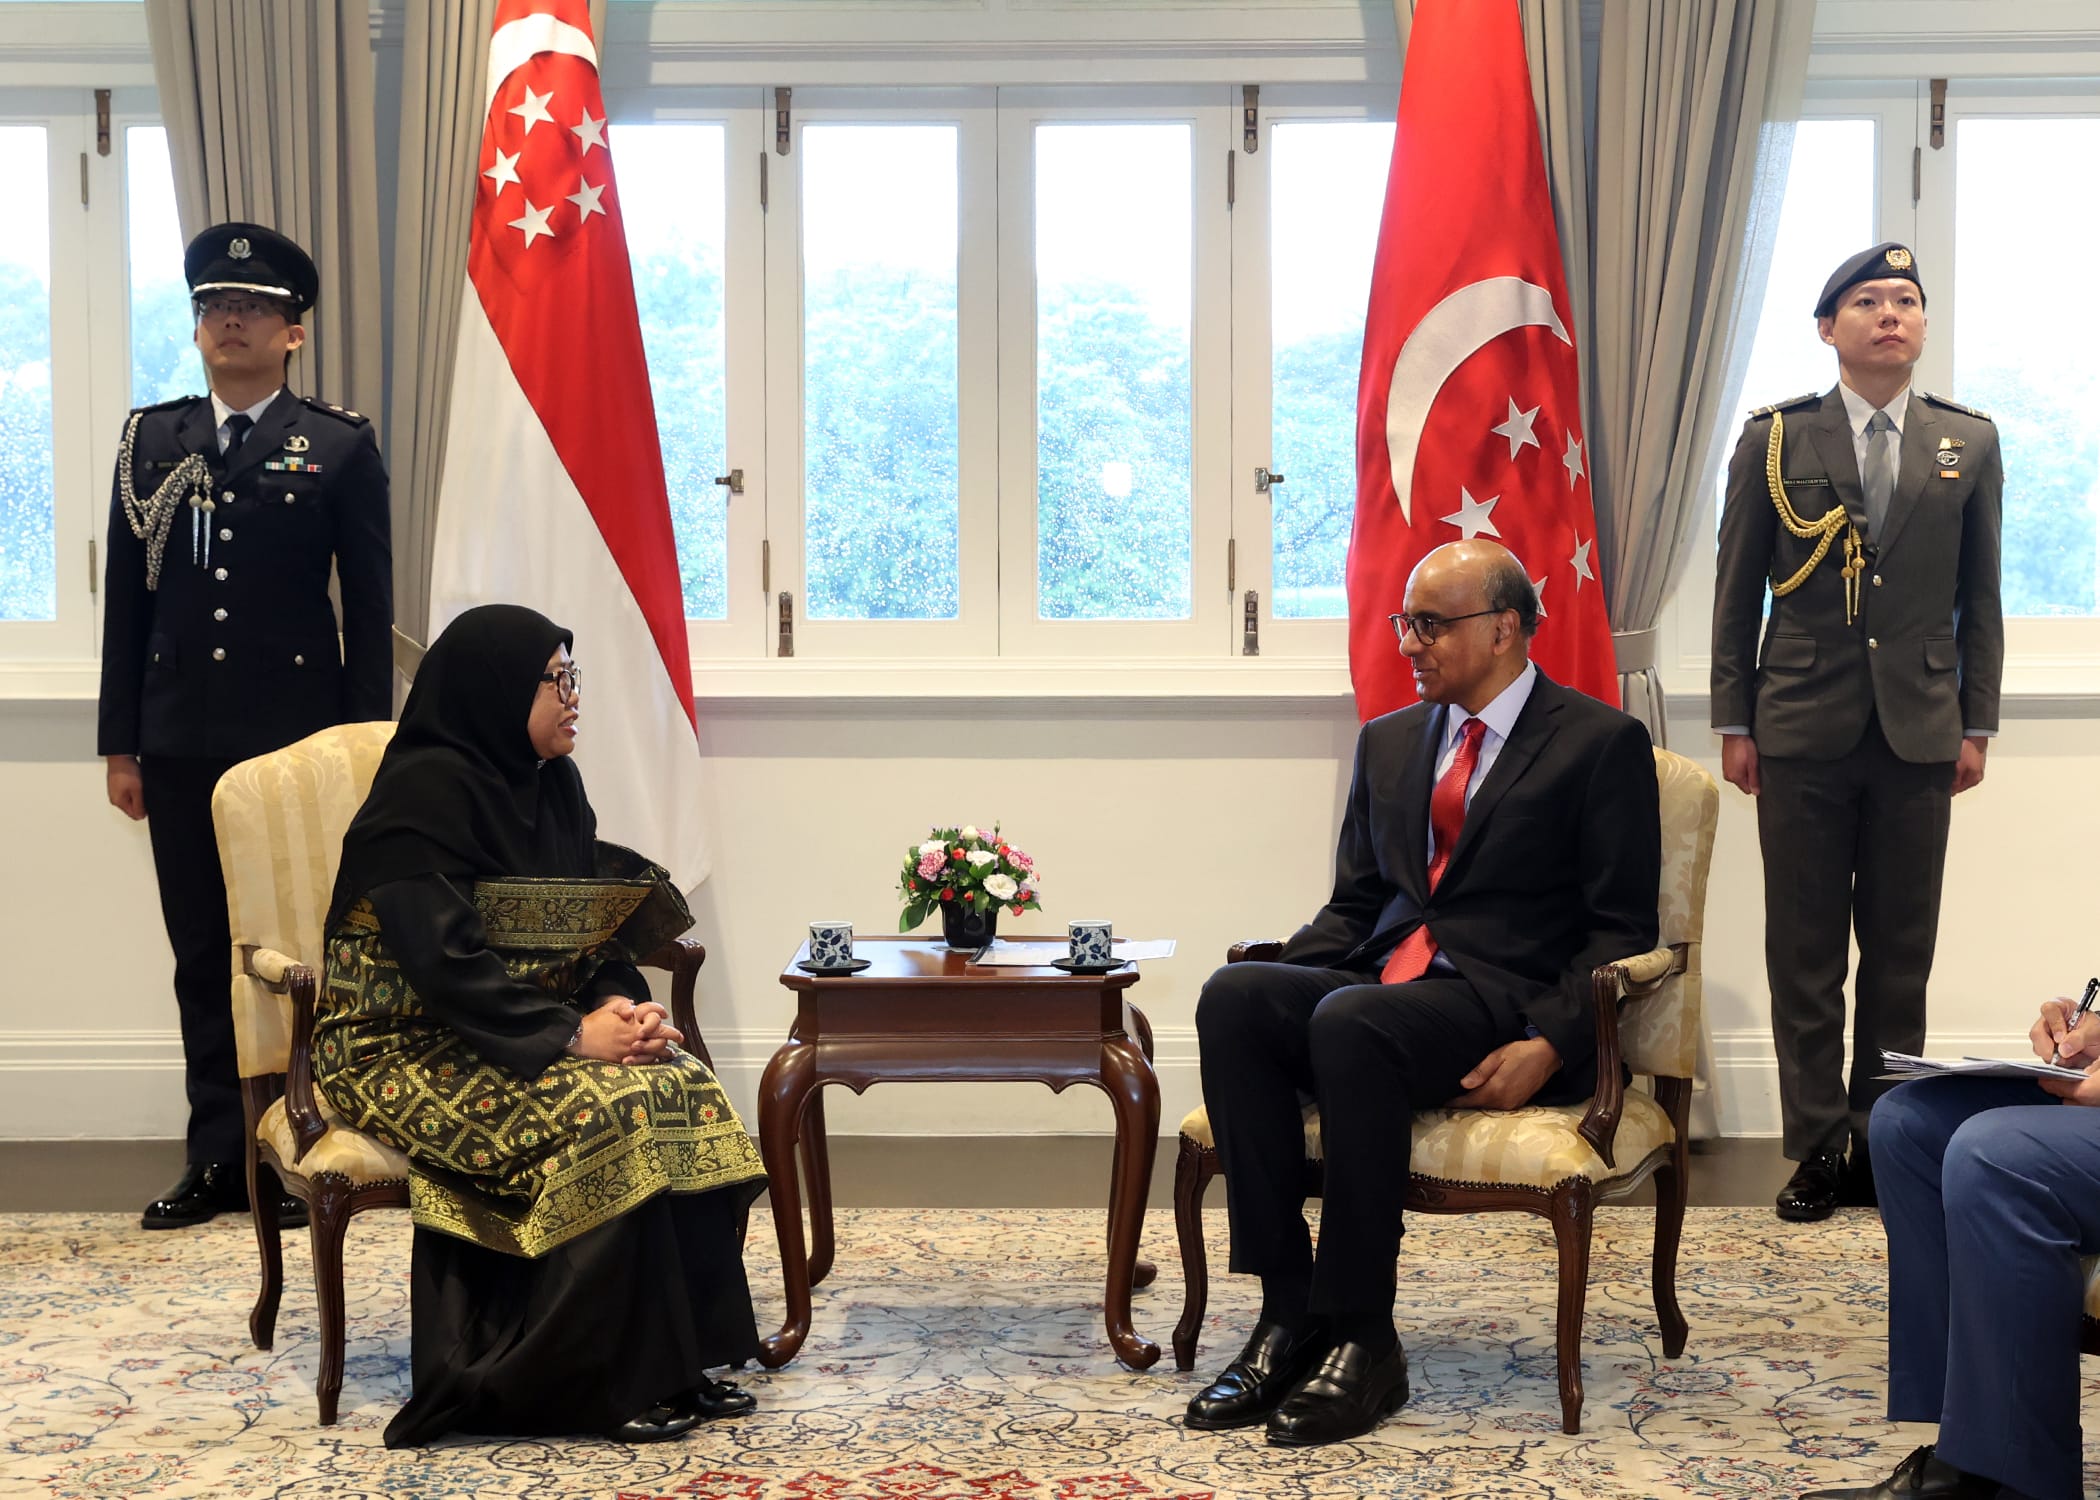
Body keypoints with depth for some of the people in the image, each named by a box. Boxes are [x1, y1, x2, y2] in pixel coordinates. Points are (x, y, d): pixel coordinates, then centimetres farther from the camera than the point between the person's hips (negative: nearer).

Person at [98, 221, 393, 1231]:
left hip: (298, 737, -3)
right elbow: (126, 600, 10)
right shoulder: (150, 440, 10)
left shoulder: (340, 448, 1)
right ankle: (218, 1159, 16)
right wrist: (120, 744, 6)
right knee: (203, 958, 8)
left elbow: (370, 607, 0)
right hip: (182, 742, 3)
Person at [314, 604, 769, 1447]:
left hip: (522, 1031, 7)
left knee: (681, 1090, -17)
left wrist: (622, 1006, -13)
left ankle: (674, 1359, -12)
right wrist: (573, 1035, -27)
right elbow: (444, 963, -24)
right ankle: (603, 1378, -16)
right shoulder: (421, 792, -16)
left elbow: (594, 922, 7)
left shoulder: (551, 782, 7)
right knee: (604, 1115, -28)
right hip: (410, 1050, -7)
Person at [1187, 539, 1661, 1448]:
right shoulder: (1388, 741, 21)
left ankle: (1361, 1341, -26)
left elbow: (1620, 929, -2)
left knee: (1350, 1022, -35)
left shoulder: (1600, 743, 3)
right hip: (1380, 985, 6)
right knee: (1232, 995, -25)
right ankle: (1287, 1312, -23)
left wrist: (1548, 1045, -18)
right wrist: (1284, 981, -1)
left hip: (1507, 1008, -6)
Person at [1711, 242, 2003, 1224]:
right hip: (1802, 733, -1)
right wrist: (1734, 723, 0)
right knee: (1805, 954, 3)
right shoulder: (1776, 439, 3)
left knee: (1901, 952, 6)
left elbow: (1980, 597, 9)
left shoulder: (1968, 443, 7)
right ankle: (1817, 1146, 11)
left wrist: (1976, 724, 4)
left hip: (1918, 735, 1)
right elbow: (1738, 590, 4)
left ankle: (1884, 1143, 16)